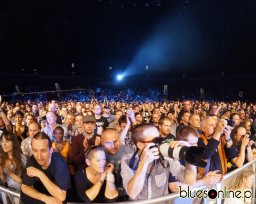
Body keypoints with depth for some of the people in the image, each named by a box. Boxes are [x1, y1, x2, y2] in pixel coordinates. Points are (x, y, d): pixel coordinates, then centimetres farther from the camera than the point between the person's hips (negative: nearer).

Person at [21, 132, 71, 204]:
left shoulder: (59, 162, -28)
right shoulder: (32, 160, -14)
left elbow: (61, 197, -31)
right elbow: (24, 187, -8)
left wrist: (40, 174, -34)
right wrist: (44, 198, -24)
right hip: (40, 198, 5)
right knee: (23, 195, -14)